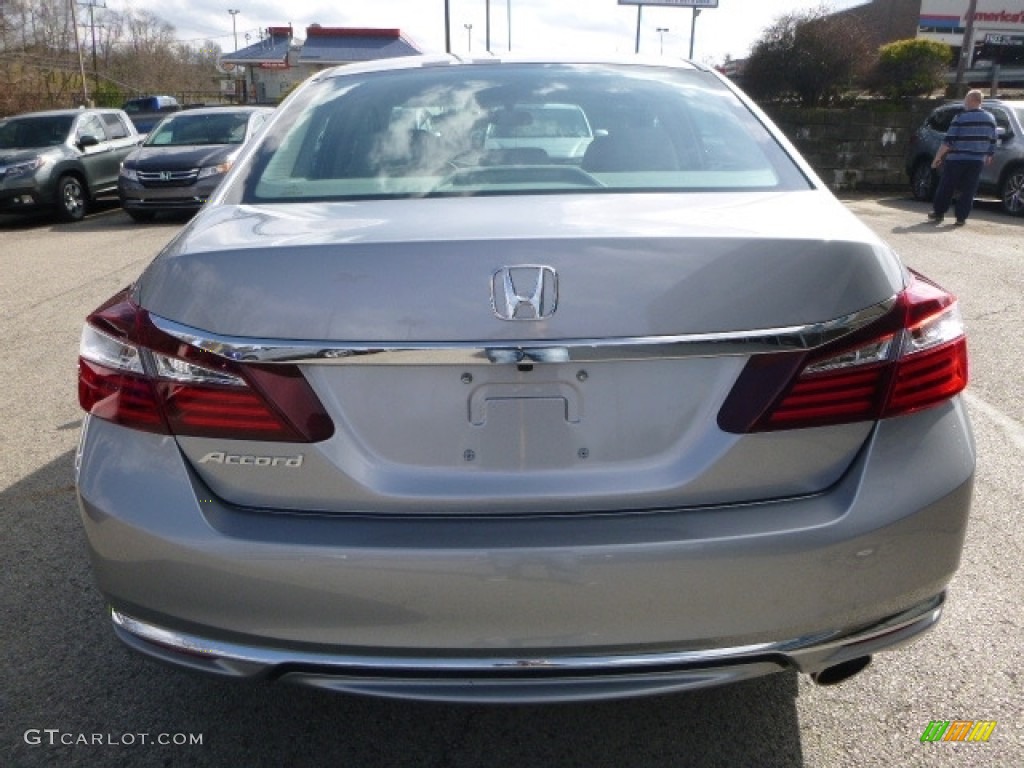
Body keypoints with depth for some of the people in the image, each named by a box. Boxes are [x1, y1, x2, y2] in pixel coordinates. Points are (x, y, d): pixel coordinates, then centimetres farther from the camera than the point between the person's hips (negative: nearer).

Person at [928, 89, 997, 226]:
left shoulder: (961, 117, -8)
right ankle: (961, 217, 3)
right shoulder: (990, 118, 8)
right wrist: (988, 156, 24)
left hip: (956, 160, -4)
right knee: (968, 191, 6)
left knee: (946, 188, 9)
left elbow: (948, 141, -12)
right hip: (977, 161, 4)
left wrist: (937, 157, -5)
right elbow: (992, 142, 11)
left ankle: (938, 212, 17)